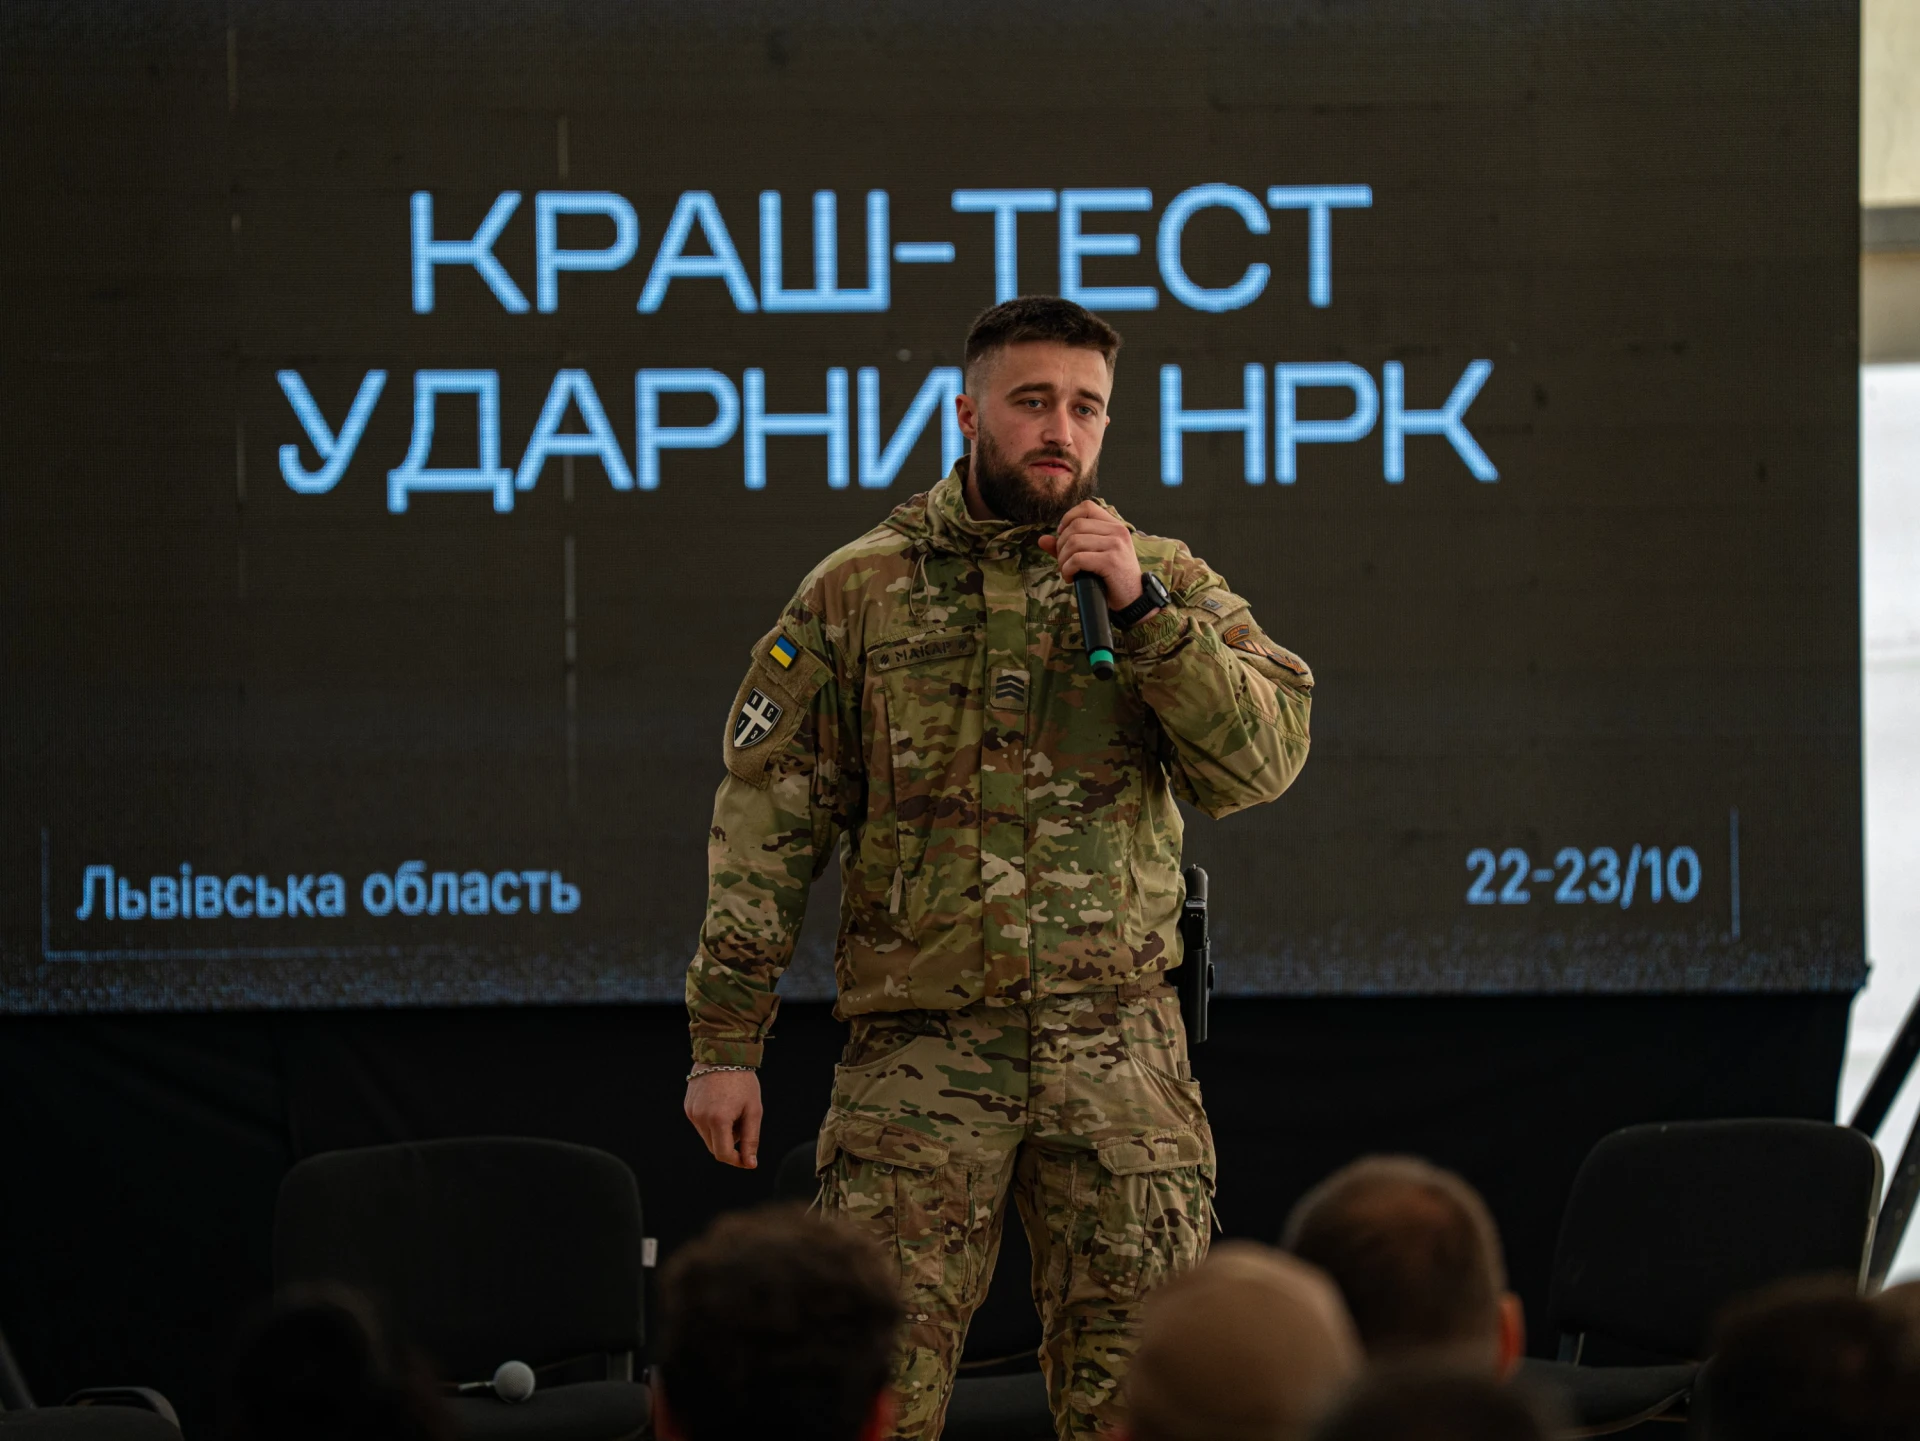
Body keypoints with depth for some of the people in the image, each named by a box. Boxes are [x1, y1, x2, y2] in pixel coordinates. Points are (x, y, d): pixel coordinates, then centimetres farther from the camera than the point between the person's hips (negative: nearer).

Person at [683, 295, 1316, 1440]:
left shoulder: (1169, 584, 9)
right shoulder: (859, 593, 6)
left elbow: (1264, 762, -4)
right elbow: (768, 822, 4)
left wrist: (1142, 609, -14)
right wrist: (727, 1039, -1)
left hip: (1122, 1054, 1)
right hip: (919, 1052, -1)